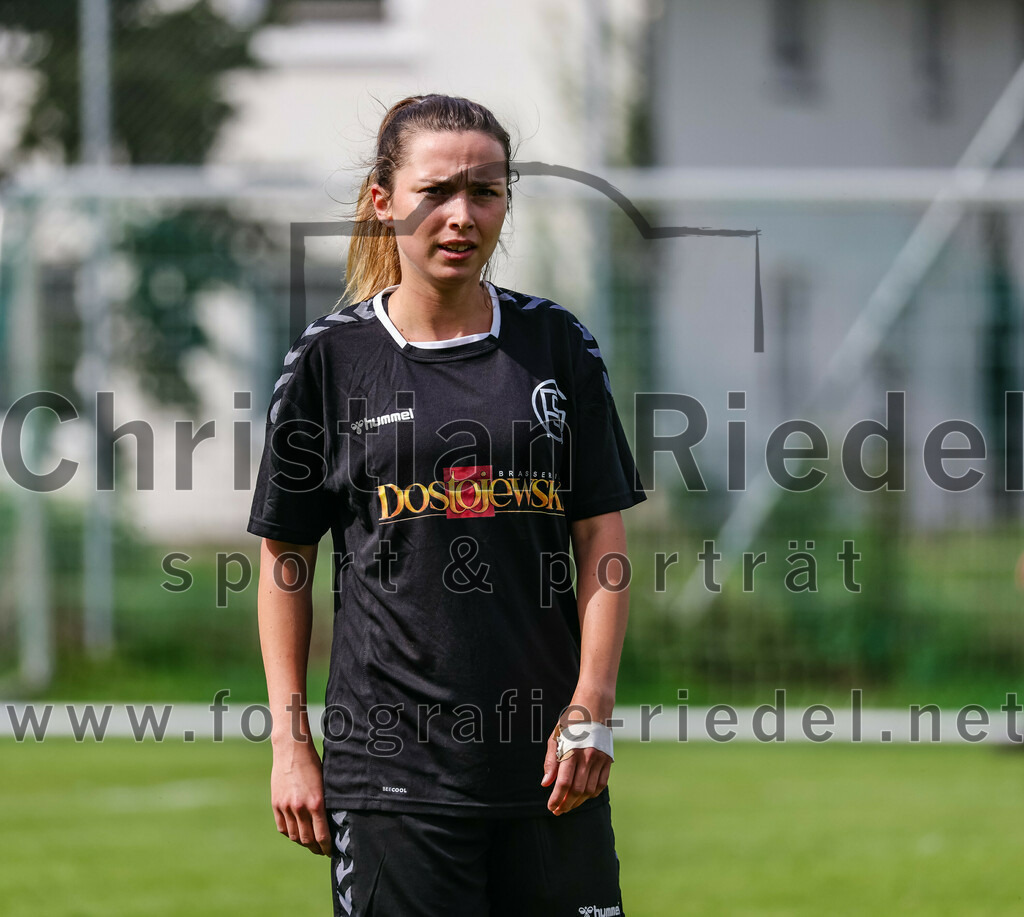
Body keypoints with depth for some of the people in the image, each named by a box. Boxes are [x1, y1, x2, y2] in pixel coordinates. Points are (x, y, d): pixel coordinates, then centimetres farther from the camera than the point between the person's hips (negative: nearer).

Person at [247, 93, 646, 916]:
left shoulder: (557, 345, 7)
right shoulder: (333, 358, 3)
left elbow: (603, 540, 6)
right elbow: (285, 560, 6)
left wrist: (592, 709, -4)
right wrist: (290, 741, 0)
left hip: (550, 761, 2)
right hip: (389, 766, -2)